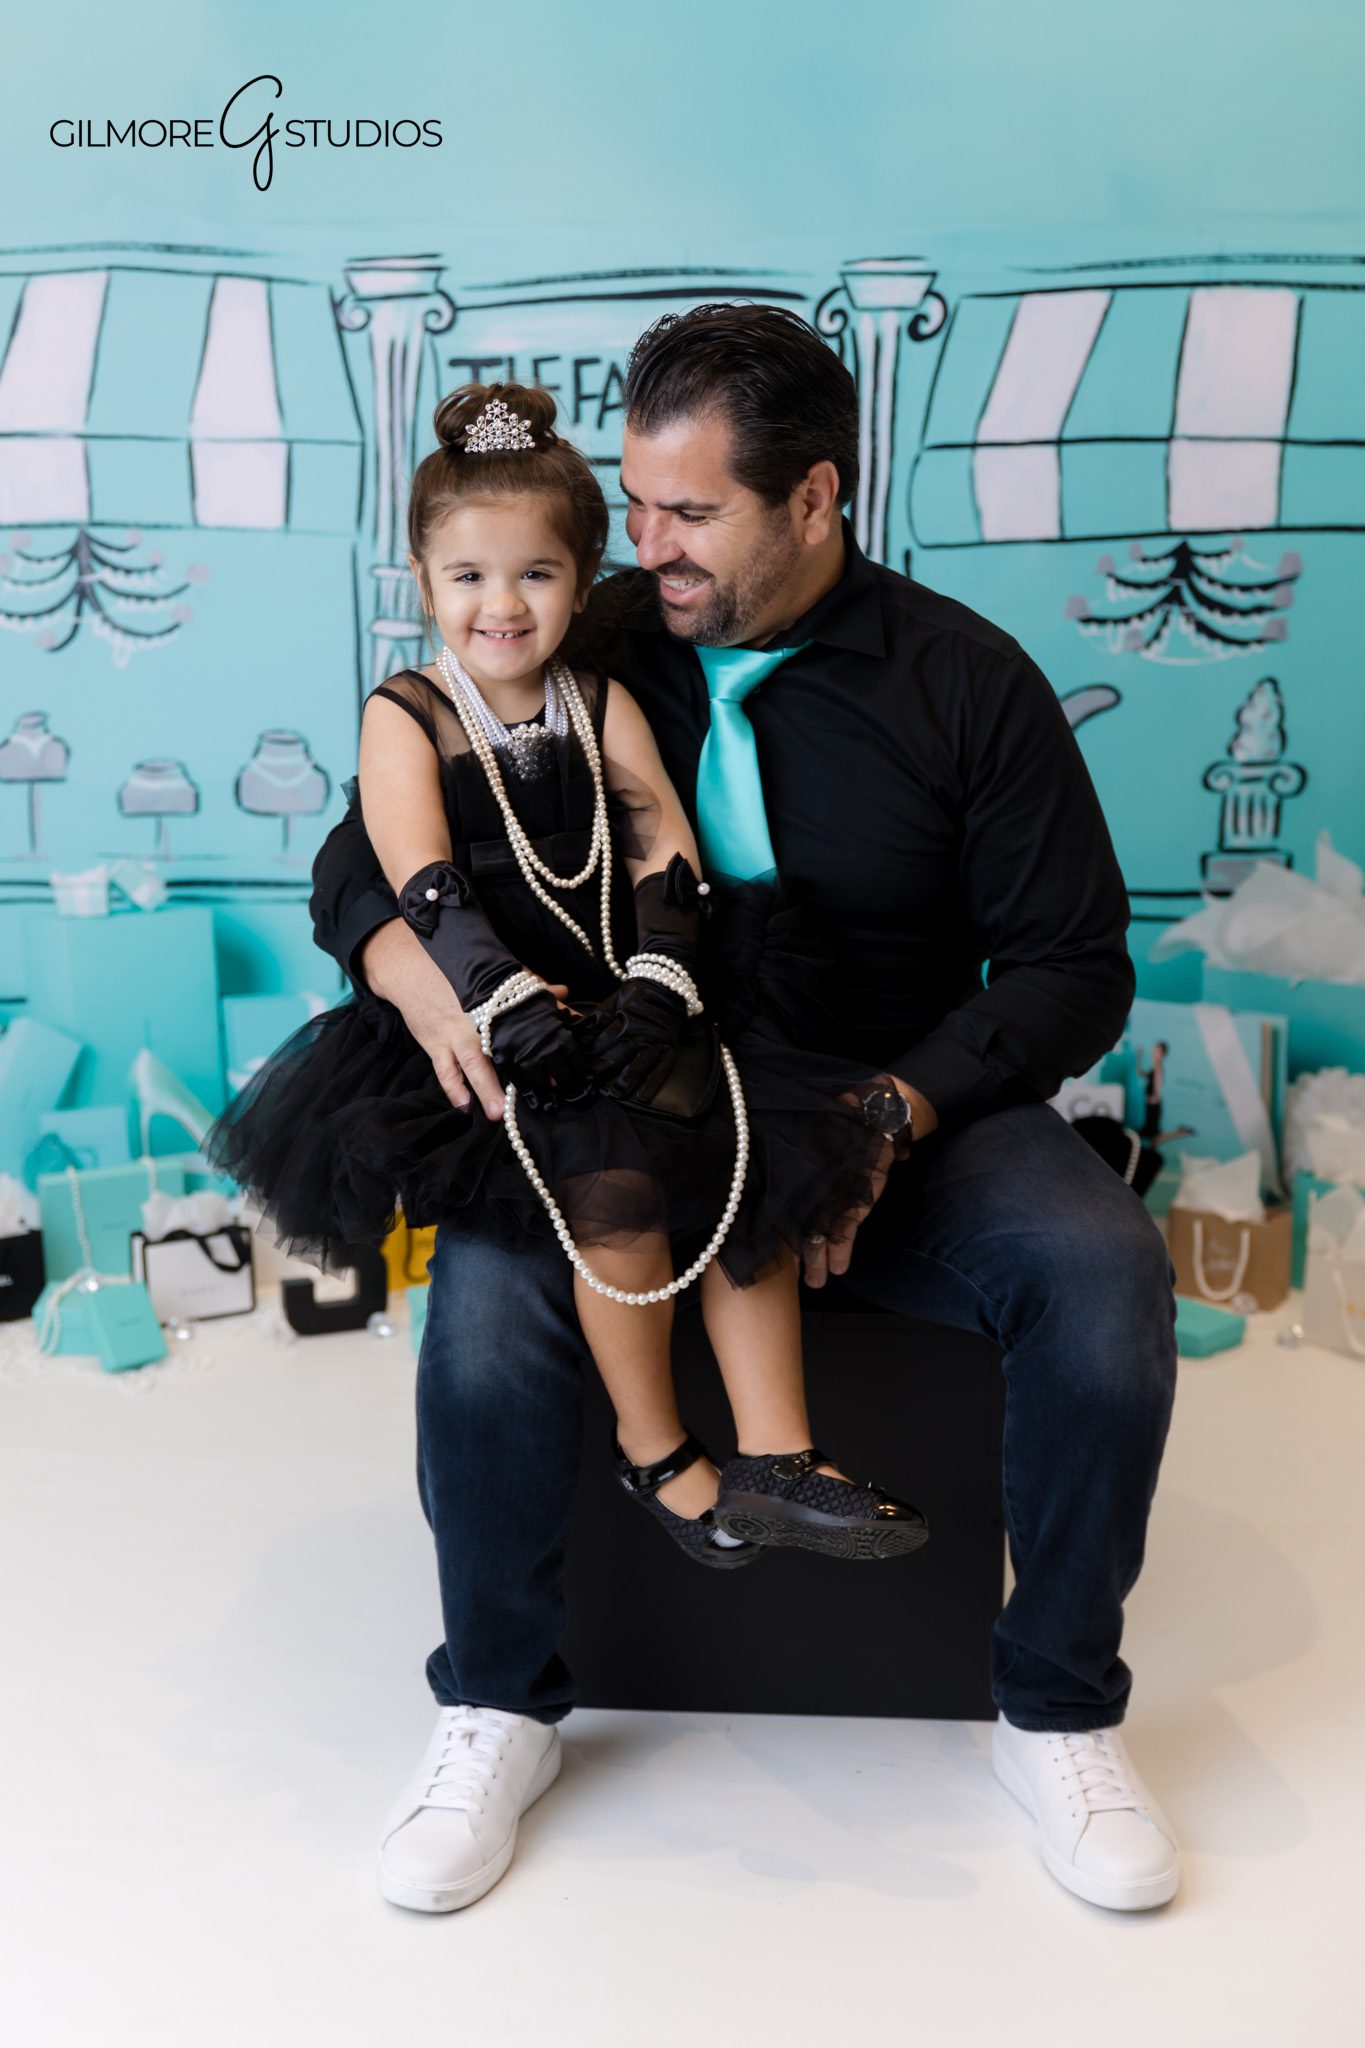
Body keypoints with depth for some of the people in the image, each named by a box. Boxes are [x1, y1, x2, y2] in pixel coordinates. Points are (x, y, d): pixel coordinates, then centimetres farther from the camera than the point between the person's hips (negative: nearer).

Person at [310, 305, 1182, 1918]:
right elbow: (359, 855, 4)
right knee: (489, 1282, -29)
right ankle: (498, 1709, -2)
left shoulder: (966, 681, -2)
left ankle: (1055, 1714, -2)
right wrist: (411, 964, -21)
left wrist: (894, 1113, -18)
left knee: (1104, 1270, -27)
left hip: (906, 1108, 0)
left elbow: (1073, 967, -1)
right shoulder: (585, 648, 0)